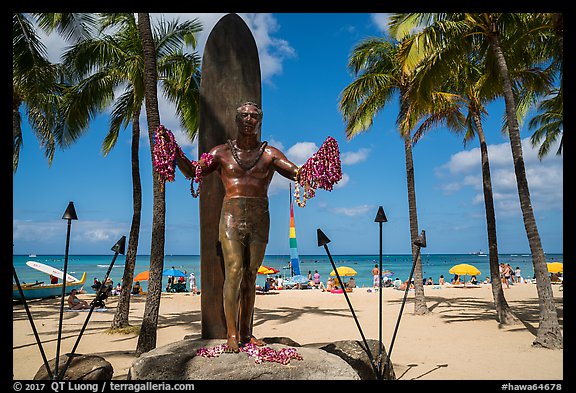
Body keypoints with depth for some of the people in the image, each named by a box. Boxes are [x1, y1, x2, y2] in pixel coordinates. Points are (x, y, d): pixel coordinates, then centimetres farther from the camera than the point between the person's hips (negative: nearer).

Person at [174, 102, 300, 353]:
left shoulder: (270, 154, 9)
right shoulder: (222, 152, 8)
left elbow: (297, 173, -1)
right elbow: (192, 172, 0)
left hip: (259, 220, 2)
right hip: (231, 217, -1)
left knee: (250, 276, 5)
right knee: (233, 271, -12)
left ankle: (246, 333, 12)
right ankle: (231, 334, -7)